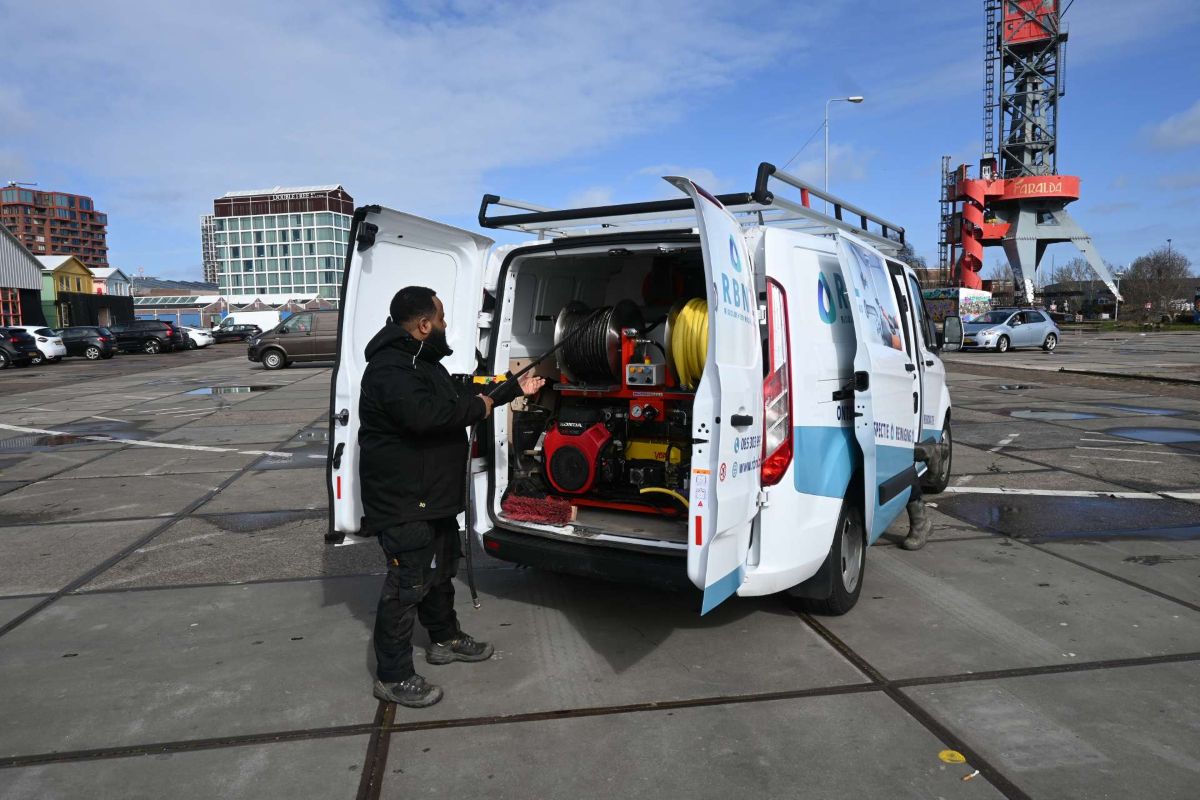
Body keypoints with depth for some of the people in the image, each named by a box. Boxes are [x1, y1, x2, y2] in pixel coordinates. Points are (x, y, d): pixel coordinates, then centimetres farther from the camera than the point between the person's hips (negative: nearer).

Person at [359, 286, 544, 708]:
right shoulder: (389, 368, -23)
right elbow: (423, 413, -39)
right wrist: (480, 408, -24)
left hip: (432, 495, 11)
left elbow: (462, 393, 25)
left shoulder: (421, 361, 14)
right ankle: (392, 677, 8)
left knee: (440, 567, 23)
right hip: (402, 500, -11)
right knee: (407, 583, -4)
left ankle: (445, 638, 42)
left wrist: (515, 388, 28)